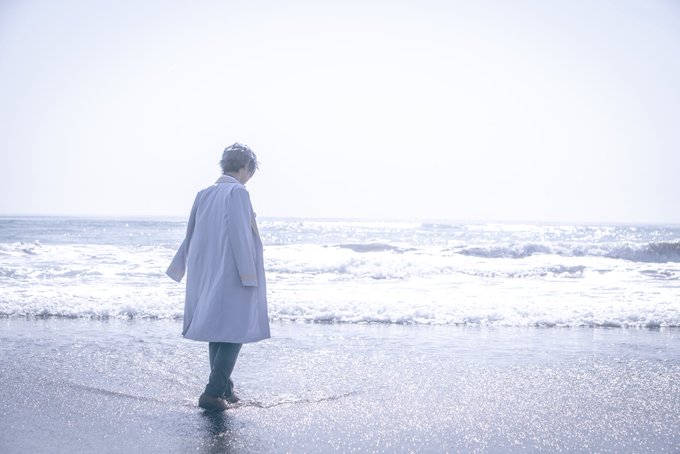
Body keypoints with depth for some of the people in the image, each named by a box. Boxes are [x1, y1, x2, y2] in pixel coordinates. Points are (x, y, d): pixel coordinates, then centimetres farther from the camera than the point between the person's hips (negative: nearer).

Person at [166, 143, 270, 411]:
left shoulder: (204, 194, 9)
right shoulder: (237, 192, -12)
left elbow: (191, 234, 16)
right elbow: (240, 235, -18)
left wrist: (182, 267, 24)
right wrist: (249, 274, -16)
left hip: (206, 276, 8)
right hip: (232, 276, -8)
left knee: (218, 330, 15)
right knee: (234, 332, -1)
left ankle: (223, 389, 24)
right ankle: (214, 393, -6)